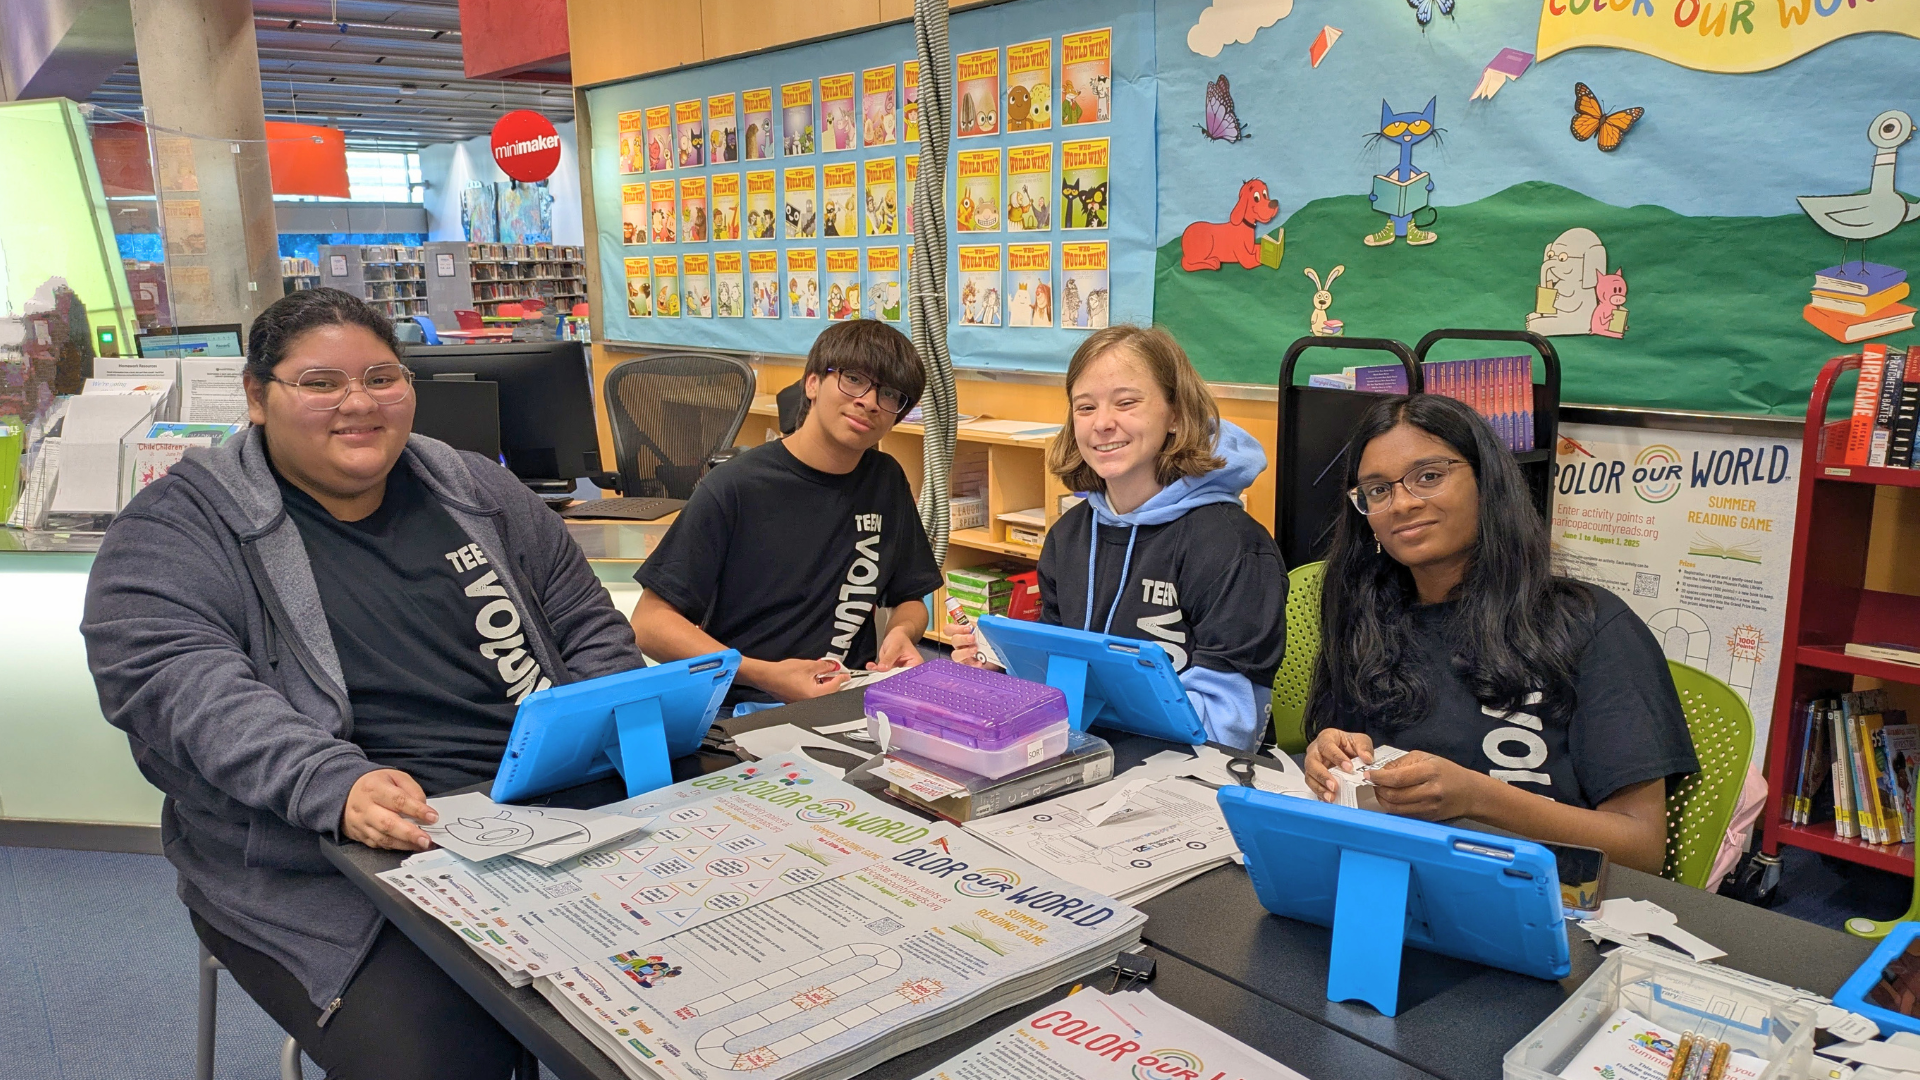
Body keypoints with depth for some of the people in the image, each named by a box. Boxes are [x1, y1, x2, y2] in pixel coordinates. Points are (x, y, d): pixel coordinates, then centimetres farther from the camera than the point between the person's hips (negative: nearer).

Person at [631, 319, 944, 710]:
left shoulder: (886, 481, 10)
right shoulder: (734, 488, -8)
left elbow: (910, 599, 22)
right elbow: (650, 623, -8)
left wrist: (901, 633, -3)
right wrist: (766, 676, -19)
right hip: (747, 712, -5)